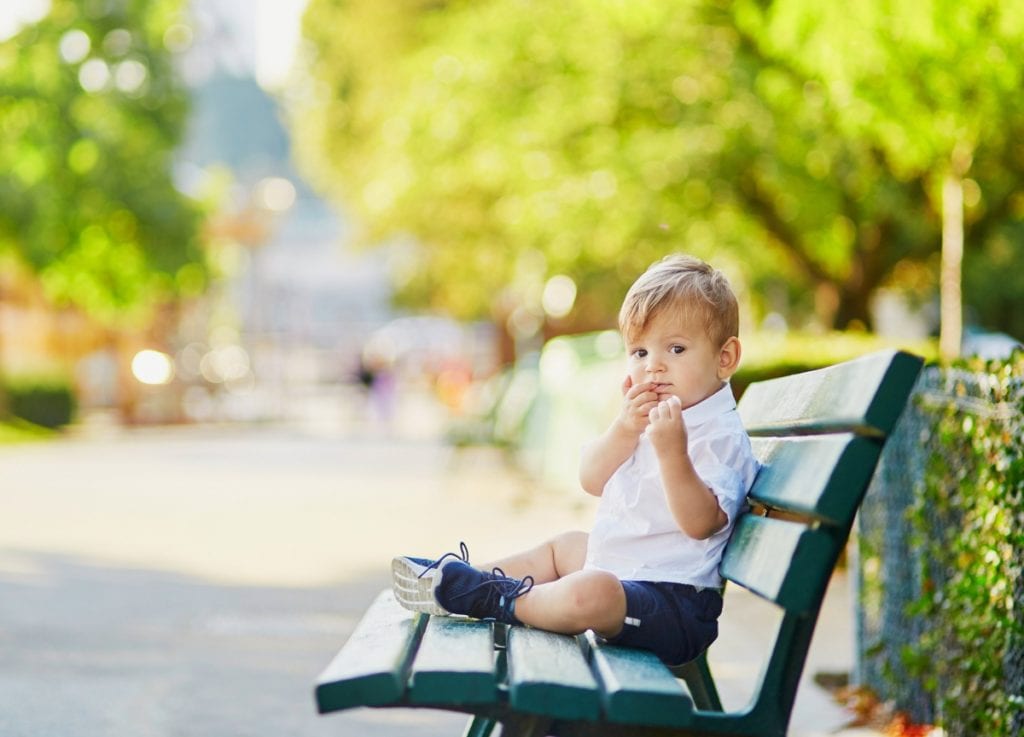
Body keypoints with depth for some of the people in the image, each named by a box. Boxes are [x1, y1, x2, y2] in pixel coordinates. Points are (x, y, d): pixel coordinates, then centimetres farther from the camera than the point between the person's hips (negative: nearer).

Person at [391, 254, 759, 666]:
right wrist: (624, 429, -9)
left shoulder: (721, 437, -15)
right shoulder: (649, 418, 16)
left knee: (589, 593, -37)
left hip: (673, 603, -11)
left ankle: (494, 599, -18)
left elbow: (700, 521, -28)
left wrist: (673, 452, -40)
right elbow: (591, 479, 8)